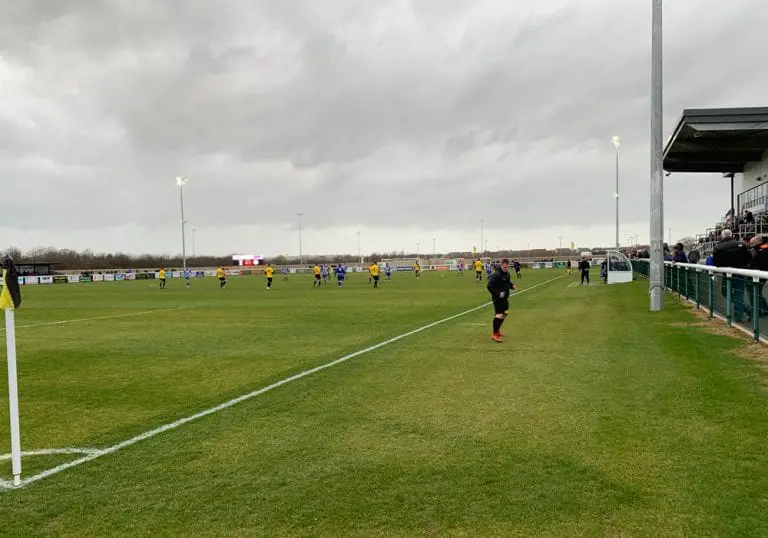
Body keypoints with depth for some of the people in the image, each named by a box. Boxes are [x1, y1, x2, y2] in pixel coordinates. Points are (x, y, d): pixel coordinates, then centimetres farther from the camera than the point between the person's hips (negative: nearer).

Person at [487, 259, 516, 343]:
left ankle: (497, 330, 36)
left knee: (505, 313, 20)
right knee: (499, 315, -14)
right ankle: (494, 335, -9)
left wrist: (512, 285, 2)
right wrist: (498, 293, -27)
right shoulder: (496, 275, -21)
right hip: (498, 298, -10)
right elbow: (489, 286, -23)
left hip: (505, 298, 10)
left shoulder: (507, 273, 6)